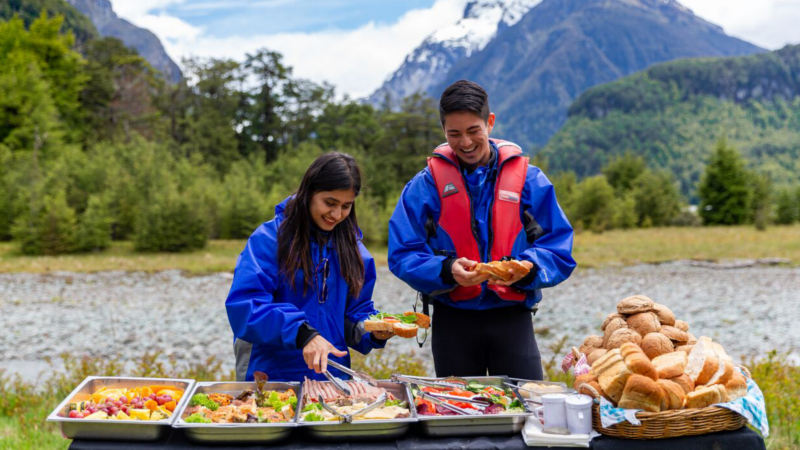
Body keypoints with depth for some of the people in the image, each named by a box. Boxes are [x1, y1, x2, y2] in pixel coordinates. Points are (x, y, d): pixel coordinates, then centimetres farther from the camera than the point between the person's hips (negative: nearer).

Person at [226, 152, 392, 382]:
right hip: (273, 375, -4)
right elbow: (244, 305, -13)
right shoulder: (269, 238, -3)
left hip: (333, 376, 4)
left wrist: (374, 332, -2)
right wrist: (301, 332, -25)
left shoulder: (352, 247, 14)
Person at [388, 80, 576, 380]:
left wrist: (525, 268, -21)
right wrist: (447, 270, -22)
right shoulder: (425, 185, 1)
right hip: (452, 320, 0)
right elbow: (402, 256, -5)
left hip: (512, 318, 0)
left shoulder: (528, 180, 2)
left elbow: (559, 251, 0)